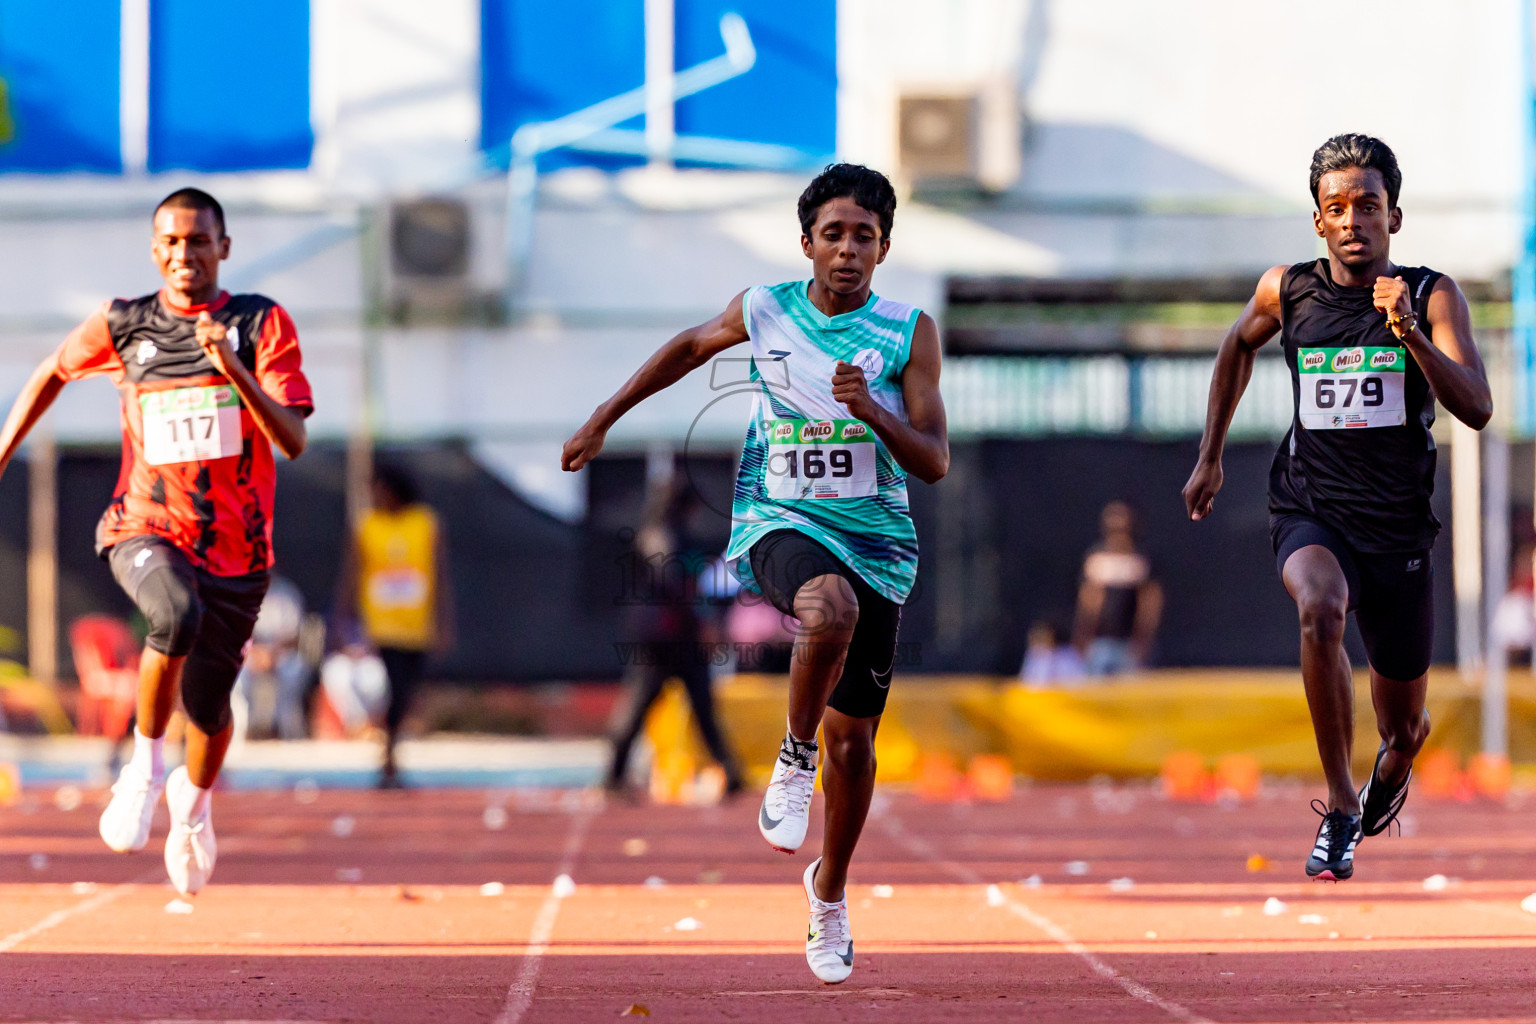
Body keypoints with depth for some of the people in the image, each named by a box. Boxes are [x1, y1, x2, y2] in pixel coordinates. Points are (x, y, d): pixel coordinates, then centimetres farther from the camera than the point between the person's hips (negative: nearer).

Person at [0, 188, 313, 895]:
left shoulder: (263, 324, -4)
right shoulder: (123, 326, 0)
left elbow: (293, 440, -13)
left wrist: (235, 370, -27)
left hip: (236, 546, 1)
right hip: (146, 530, -1)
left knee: (208, 701, 11)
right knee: (178, 615, -35)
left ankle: (194, 803, 45)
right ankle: (145, 763, -13)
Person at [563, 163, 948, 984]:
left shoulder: (909, 333, -3)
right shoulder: (765, 311, 0)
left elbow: (934, 463, -7)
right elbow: (691, 346, 21)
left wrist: (871, 412, -25)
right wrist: (602, 422, 23)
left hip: (876, 541, 2)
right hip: (779, 522, -1)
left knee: (853, 737, 8)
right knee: (832, 609, -38)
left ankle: (829, 893, 31)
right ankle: (794, 759, -15)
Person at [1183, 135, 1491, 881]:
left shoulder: (1433, 296, -8)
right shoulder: (1287, 290, -1)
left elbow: (1477, 409, -20)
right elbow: (1239, 348, 21)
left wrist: (1410, 334, -33)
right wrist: (1209, 457, 21)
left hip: (1399, 526, 0)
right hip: (1311, 515, 0)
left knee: (1403, 726, 11)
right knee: (1320, 609, -36)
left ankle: (1391, 767, 52)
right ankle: (1338, 807, -24)